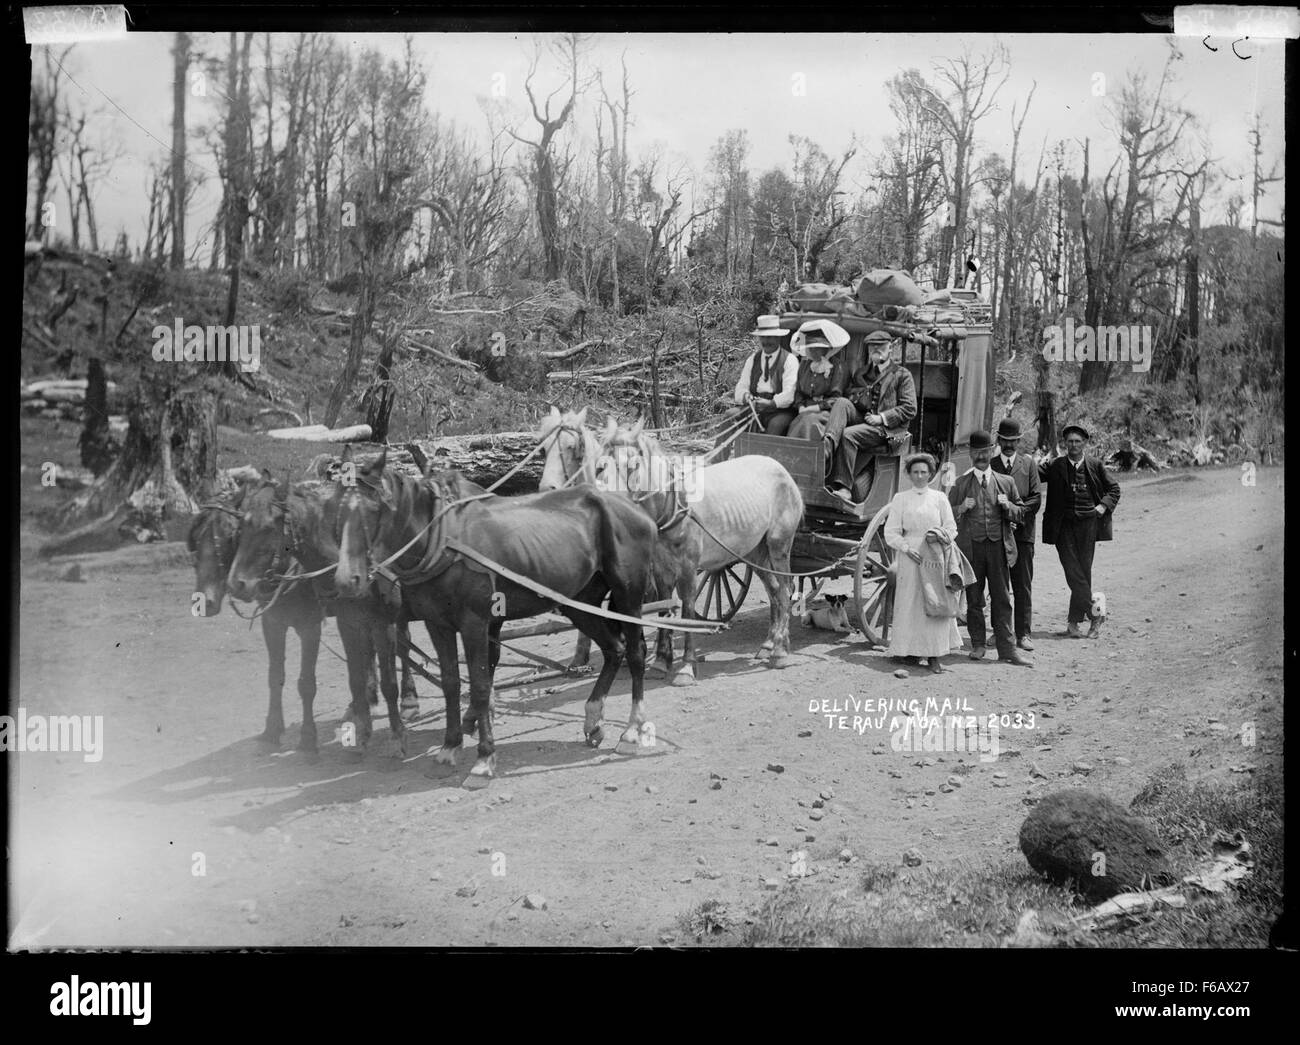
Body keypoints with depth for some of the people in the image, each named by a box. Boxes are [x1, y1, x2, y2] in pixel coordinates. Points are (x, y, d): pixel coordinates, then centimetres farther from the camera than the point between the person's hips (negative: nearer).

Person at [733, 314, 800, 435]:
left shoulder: (790, 359, 1)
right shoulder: (752, 360, 17)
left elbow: (789, 393, -9)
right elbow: (741, 387, 12)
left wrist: (771, 403, -26)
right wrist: (745, 397, -13)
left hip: (780, 410, -4)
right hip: (753, 407, 4)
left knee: (776, 424, -36)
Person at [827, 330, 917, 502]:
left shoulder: (901, 375, 6)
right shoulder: (861, 373, 24)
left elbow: (910, 409, -2)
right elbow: (850, 396, 20)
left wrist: (882, 417, -12)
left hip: (887, 428, -5)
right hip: (860, 418, 5)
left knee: (848, 435, -30)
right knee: (842, 403, -23)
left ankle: (843, 488, -30)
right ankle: (827, 443, -47)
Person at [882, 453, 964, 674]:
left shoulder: (939, 498, 9)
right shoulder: (901, 498, 6)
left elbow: (952, 529, 10)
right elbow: (891, 532, 3)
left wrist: (939, 536, -10)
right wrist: (907, 547, -11)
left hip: (935, 555, 1)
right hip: (910, 556, -1)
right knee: (910, 603, -2)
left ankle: (934, 655, -1)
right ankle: (909, 649, 4)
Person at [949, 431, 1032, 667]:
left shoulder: (1006, 482, 10)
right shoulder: (960, 485, 6)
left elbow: (1020, 513, 14)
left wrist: (1008, 506, -7)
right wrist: (961, 508, -11)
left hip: (999, 547, 1)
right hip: (971, 547, -1)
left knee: (1002, 599, 1)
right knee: (974, 600, 6)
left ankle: (1007, 648, 4)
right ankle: (977, 645, 16)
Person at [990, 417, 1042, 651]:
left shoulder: (1029, 464, 9)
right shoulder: (989, 465, 9)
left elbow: (1036, 499, 3)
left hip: (1022, 530, -1)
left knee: (1023, 586, -2)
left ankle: (1024, 633, 0)